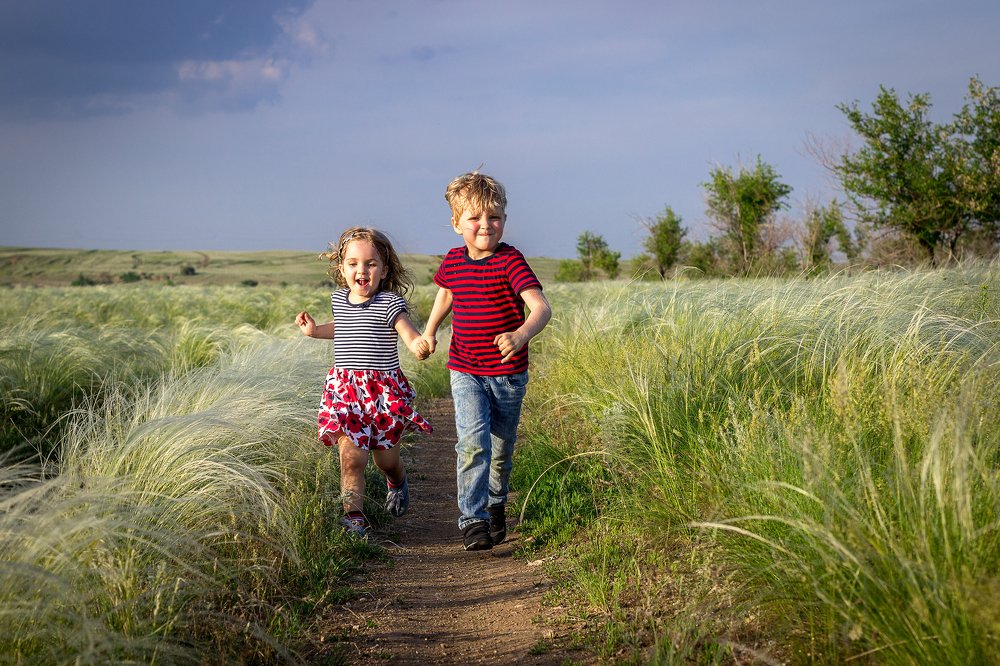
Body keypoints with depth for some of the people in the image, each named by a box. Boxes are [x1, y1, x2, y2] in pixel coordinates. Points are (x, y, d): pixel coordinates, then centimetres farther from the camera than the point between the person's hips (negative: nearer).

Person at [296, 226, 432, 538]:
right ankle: (353, 514, 1)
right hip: (345, 388, 3)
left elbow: (411, 335, -20)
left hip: (384, 390, -3)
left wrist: (420, 346, -42)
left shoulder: (388, 304, -10)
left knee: (385, 457, 10)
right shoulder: (339, 299, 7)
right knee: (351, 455, -7)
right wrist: (315, 329, 15)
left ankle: (398, 482, 45)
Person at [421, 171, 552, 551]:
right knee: (473, 440, -17)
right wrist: (430, 329, 17)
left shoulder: (510, 262, -15)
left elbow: (542, 308, -26)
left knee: (502, 449, 13)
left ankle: (496, 504, 39)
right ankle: (471, 519, -12)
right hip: (465, 373, 2)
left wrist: (521, 335, -45)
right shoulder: (453, 262, 1)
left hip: (508, 374, -2)